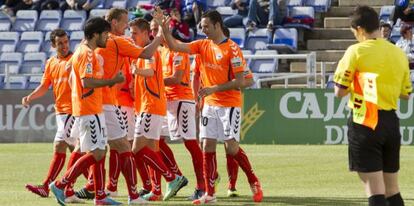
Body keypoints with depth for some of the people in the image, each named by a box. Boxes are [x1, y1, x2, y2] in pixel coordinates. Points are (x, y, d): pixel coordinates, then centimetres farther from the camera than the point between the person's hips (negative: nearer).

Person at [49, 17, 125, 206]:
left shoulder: (82, 52, 16)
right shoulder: (87, 54, -15)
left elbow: (72, 80, 22)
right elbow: (86, 82, -25)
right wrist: (112, 81, -19)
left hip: (90, 110, 11)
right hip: (90, 110, -11)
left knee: (100, 151, 11)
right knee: (96, 153, -11)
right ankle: (60, 185, -9)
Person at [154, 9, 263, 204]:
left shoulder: (232, 48, -11)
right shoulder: (203, 45, 7)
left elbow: (239, 81, -14)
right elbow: (175, 46, 3)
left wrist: (214, 89, -19)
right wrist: (164, 28, -11)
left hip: (229, 105, -6)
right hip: (210, 105, 6)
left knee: (231, 147, -10)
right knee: (207, 146, 0)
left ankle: (254, 182, 11)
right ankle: (209, 194, 3)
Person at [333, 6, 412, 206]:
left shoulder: (356, 52, -9)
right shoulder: (399, 54, 7)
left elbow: (340, 92, -6)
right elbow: (405, 94, 15)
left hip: (366, 123, -5)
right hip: (391, 122, 5)